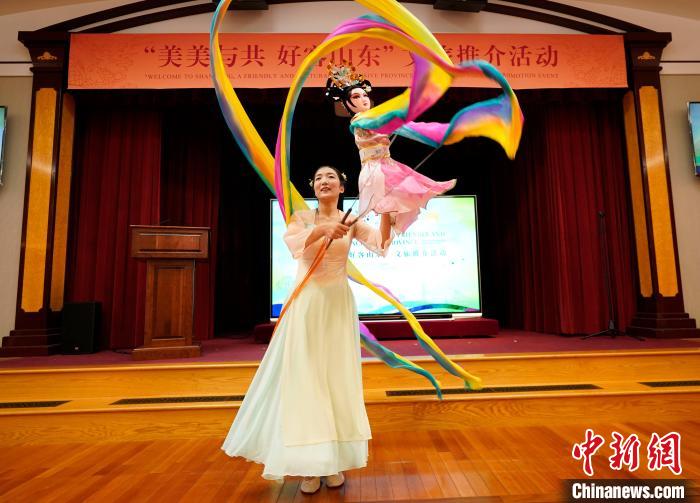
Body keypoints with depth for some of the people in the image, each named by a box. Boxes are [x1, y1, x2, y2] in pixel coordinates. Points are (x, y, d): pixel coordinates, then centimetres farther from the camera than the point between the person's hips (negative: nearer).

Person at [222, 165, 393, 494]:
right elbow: (293, 244, -18)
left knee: (338, 377, 4)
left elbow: (381, 245, -10)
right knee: (305, 377, 0)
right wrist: (322, 229, -32)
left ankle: (334, 460, 18)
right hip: (306, 303, -1)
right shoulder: (302, 217, 3)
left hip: (338, 304, 1)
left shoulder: (351, 222, 5)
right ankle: (309, 464, 13)